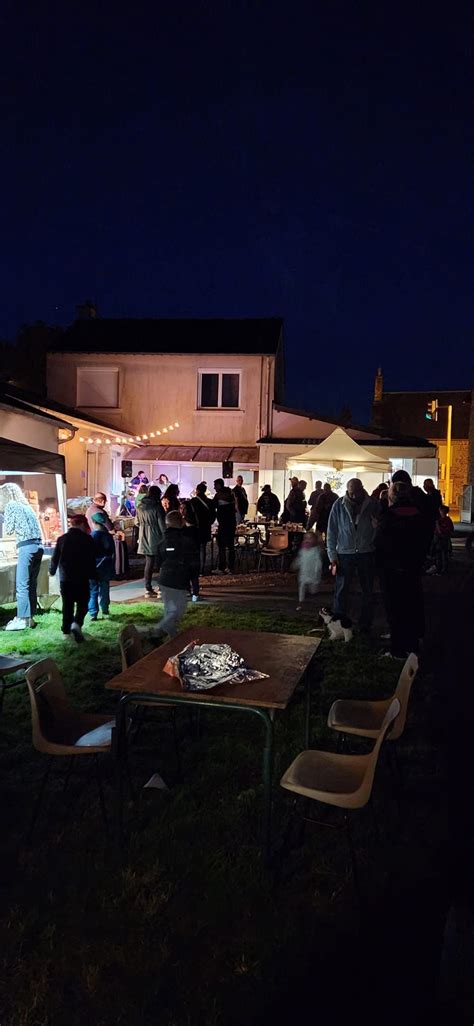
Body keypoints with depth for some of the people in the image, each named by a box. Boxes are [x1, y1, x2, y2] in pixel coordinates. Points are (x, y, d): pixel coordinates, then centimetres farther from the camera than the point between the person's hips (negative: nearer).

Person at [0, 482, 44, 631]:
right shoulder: (25, 505, 21)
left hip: (26, 547, -8)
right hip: (38, 546, 8)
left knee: (22, 585, -4)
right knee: (32, 584, 11)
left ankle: (21, 619, -2)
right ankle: (30, 617, 15)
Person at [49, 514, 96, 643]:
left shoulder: (62, 539, 4)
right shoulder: (87, 539, -6)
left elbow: (55, 558, 10)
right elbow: (91, 560, -7)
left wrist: (52, 571, 28)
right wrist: (92, 575, 2)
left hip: (65, 578, 4)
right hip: (81, 579, -4)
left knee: (67, 604, 15)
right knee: (82, 603, 3)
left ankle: (66, 628, 20)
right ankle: (77, 623, -20)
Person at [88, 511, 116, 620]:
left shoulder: (91, 537, -15)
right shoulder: (108, 536, -2)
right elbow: (113, 553, 6)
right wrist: (112, 569, 15)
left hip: (93, 569, -3)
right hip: (105, 569, 4)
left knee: (92, 591, 3)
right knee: (104, 590, 16)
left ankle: (93, 613, -2)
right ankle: (105, 610, 25)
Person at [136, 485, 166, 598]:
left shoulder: (140, 507, 7)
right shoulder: (157, 507, -13)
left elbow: (138, 522, 14)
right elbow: (162, 525, -11)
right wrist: (165, 537, -1)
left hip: (144, 538, 6)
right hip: (156, 538, -6)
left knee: (149, 563, 11)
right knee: (160, 562, 5)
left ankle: (148, 588, 11)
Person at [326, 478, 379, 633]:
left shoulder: (373, 505, -2)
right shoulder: (339, 505, -2)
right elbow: (332, 532, 0)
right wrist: (333, 557, -3)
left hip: (366, 553, 1)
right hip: (344, 554, -1)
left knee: (368, 592, 10)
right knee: (341, 591, 4)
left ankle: (365, 625, 23)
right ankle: (339, 623, 18)